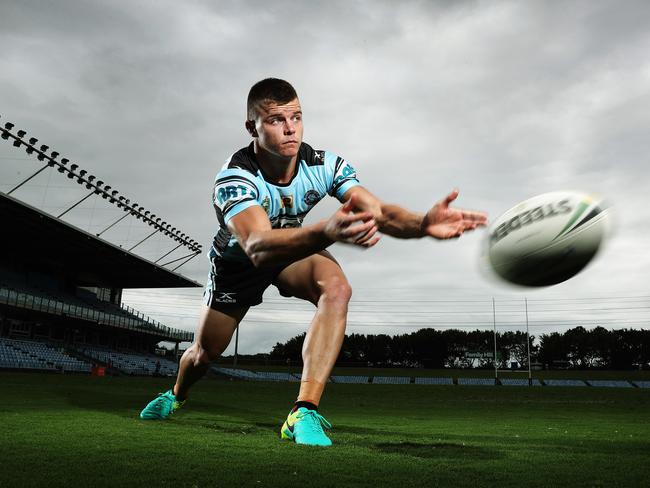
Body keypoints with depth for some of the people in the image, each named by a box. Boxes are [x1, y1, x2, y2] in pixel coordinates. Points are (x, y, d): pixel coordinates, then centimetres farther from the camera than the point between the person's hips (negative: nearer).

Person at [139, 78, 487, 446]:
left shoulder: (325, 165, -25)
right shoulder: (233, 179, -36)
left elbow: (379, 212, -34)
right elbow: (258, 247, -54)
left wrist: (423, 223, -58)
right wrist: (328, 232, -73)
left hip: (295, 248, 2)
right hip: (237, 260, -1)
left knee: (336, 288, -32)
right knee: (204, 354, 9)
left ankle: (305, 413, -30)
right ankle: (177, 396, 49)